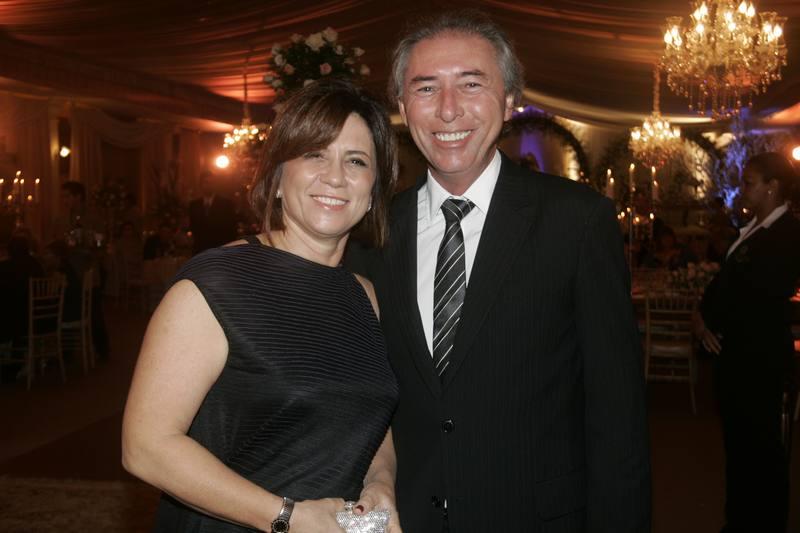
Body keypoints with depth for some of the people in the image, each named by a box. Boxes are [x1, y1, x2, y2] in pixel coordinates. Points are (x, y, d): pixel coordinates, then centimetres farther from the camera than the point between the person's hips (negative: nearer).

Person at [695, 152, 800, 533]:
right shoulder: (753, 229, 11)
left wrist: (711, 321, -8)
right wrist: (706, 314, -3)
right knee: (736, 440, 16)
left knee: (760, 444, 3)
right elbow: (726, 281, 14)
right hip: (735, 351, 9)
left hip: (760, 356, -9)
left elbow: (757, 297, -21)